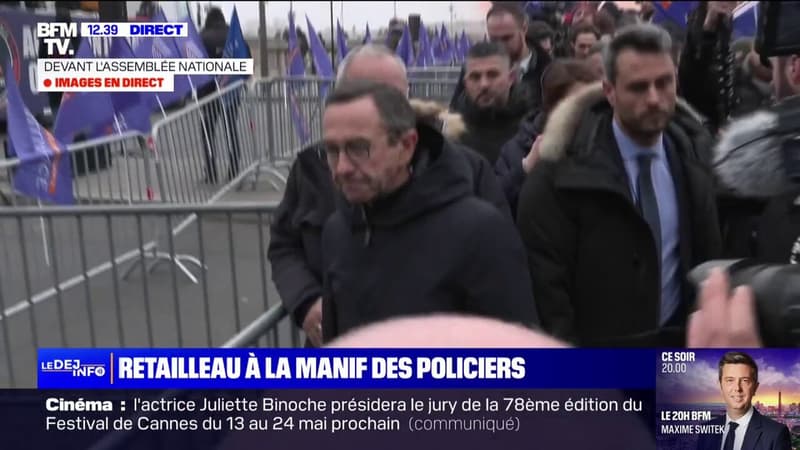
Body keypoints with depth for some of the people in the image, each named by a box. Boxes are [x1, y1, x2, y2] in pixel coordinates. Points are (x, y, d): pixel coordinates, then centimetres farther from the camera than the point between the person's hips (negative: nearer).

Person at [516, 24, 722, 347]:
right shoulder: (563, 168, -17)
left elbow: (706, 255, 10)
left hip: (678, 342, 5)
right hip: (598, 345, -4)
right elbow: (544, 277, -15)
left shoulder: (688, 153, -1)